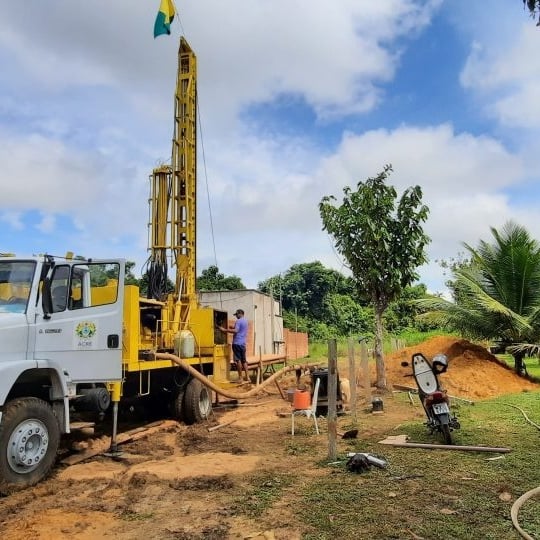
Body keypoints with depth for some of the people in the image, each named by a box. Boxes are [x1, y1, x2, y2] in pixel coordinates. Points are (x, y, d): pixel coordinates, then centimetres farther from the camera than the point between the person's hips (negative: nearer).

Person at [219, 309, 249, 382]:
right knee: (244, 360, 12)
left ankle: (240, 377, -2)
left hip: (237, 343, -9)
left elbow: (235, 331, -23)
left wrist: (225, 330, -20)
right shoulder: (245, 321, 17)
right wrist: (234, 327, 27)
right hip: (243, 343, 9)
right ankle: (247, 377, 12)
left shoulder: (238, 321, -11)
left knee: (238, 360, -4)